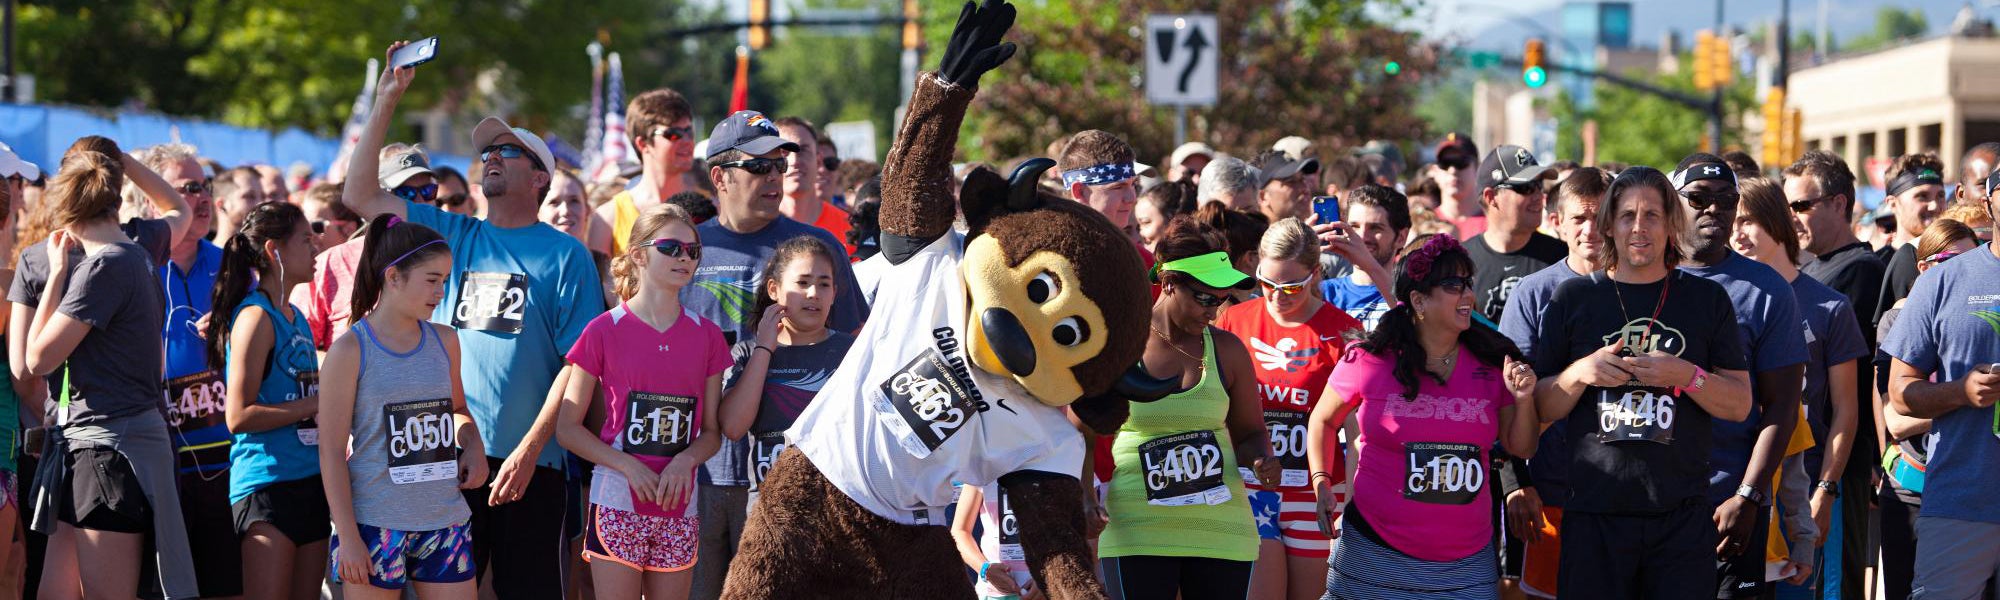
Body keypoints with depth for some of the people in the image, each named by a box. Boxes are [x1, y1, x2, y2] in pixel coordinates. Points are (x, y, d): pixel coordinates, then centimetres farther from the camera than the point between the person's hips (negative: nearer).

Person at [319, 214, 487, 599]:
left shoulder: (445, 342, 8)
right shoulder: (351, 351, -7)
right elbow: (332, 452, -8)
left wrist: (474, 444, 4)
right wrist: (348, 537, -12)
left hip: (445, 520, 5)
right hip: (376, 522, -5)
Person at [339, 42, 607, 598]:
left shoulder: (565, 255, 2)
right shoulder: (451, 235, 13)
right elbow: (358, 194, 9)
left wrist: (528, 450, -12)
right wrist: (387, 100, 4)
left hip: (528, 463, -3)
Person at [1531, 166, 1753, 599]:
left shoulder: (1706, 299, 10)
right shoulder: (1573, 299, 9)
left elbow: (1739, 405, 7)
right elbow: (1539, 409, 10)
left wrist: (1686, 376, -11)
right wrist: (1580, 373, -10)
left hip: (1682, 515, 0)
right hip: (1594, 512, 0)